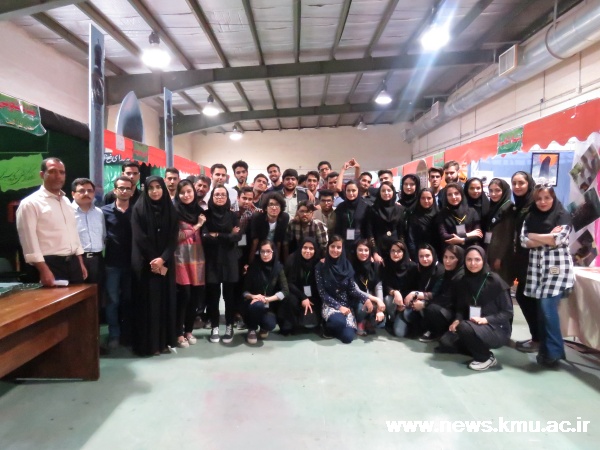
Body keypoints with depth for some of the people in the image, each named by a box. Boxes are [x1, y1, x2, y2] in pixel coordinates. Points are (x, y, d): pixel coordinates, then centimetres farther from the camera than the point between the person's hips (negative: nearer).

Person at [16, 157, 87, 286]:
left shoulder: (66, 202, 15)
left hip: (73, 263, 7)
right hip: (50, 264, -7)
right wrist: (44, 270, -20)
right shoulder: (30, 204, -7)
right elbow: (29, 240, -14)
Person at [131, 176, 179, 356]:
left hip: (165, 263, 3)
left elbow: (173, 238, 1)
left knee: (166, 300, 5)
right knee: (148, 302, 0)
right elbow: (139, 238, -8)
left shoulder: (170, 210, 7)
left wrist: (162, 258, -12)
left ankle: (164, 341, 16)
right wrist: (152, 260, -13)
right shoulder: (139, 209, -1)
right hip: (145, 264, -3)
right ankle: (148, 344, 10)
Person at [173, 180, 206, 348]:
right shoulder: (175, 212, -3)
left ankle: (189, 330, 23)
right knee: (184, 296, -5)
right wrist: (196, 226, -7)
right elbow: (176, 237, -10)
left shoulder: (199, 211, 13)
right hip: (182, 258, -5)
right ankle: (179, 333, 10)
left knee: (195, 296, 7)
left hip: (197, 258, 5)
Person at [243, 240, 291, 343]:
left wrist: (267, 299, -23)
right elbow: (244, 291, -4)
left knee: (270, 325, -30)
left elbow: (285, 291, -11)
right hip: (254, 303, 0)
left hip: (270, 306, 0)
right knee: (257, 304, -36)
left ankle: (264, 328, 10)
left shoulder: (278, 267, -4)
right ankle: (252, 329, -5)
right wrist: (252, 296, -26)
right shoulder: (253, 266, -6)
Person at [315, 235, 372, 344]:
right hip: (330, 305, -3)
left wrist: (366, 298, -18)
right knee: (339, 321, -37)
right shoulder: (321, 267, -7)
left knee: (347, 337, -19)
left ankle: (335, 327, 15)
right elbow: (322, 293, -8)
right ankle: (328, 328, 0)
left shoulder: (346, 265, 2)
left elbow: (352, 288, 0)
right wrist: (338, 306, -17)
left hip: (346, 304, 3)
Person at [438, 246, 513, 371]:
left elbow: (508, 312, -10)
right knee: (445, 343, -11)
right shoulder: (464, 281, 3)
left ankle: (486, 358, -8)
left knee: (465, 328, -34)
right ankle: (479, 349, 8)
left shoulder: (494, 280, -12)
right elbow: (461, 307, 7)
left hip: (497, 329, -6)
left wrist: (486, 320, -24)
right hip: (473, 326, 6)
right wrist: (457, 320, -14)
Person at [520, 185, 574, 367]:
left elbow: (559, 240, -15)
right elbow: (524, 241, -1)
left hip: (557, 266, -4)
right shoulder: (531, 217, 11)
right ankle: (545, 348, 17)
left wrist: (533, 236, -5)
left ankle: (554, 352, 3)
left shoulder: (563, 215, -1)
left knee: (548, 308, -9)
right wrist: (548, 238, -12)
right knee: (542, 309, 5)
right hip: (537, 266, 4)